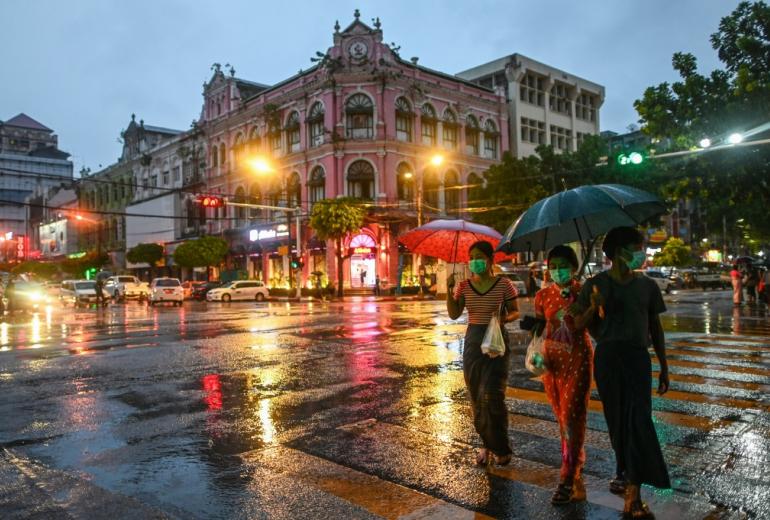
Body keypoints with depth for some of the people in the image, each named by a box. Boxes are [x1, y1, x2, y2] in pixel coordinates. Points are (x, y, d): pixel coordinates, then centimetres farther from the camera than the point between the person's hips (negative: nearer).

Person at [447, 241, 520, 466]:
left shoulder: (504, 284, -6)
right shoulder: (464, 286, 3)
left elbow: (515, 312, 2)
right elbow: (454, 314, -4)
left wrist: (505, 318, -19)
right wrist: (449, 289, -16)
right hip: (473, 341, 4)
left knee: (491, 396, -9)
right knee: (476, 398, 9)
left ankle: (501, 449, 9)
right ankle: (487, 445, 24)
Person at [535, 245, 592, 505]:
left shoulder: (584, 292, -6)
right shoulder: (543, 295, 3)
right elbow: (539, 327, 9)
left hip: (578, 358, -4)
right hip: (552, 359, 4)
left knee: (572, 417, -6)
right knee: (561, 417, 13)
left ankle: (568, 480, 1)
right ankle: (576, 465, 33)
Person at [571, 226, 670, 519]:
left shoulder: (647, 285, 6)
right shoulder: (597, 284, -1)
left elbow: (655, 327, 11)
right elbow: (579, 324, 1)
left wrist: (664, 367, 11)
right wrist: (594, 308, -20)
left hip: (638, 357, 1)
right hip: (608, 357, -1)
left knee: (638, 420, -6)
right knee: (618, 419, 9)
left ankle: (633, 496, -4)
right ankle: (626, 478, 29)